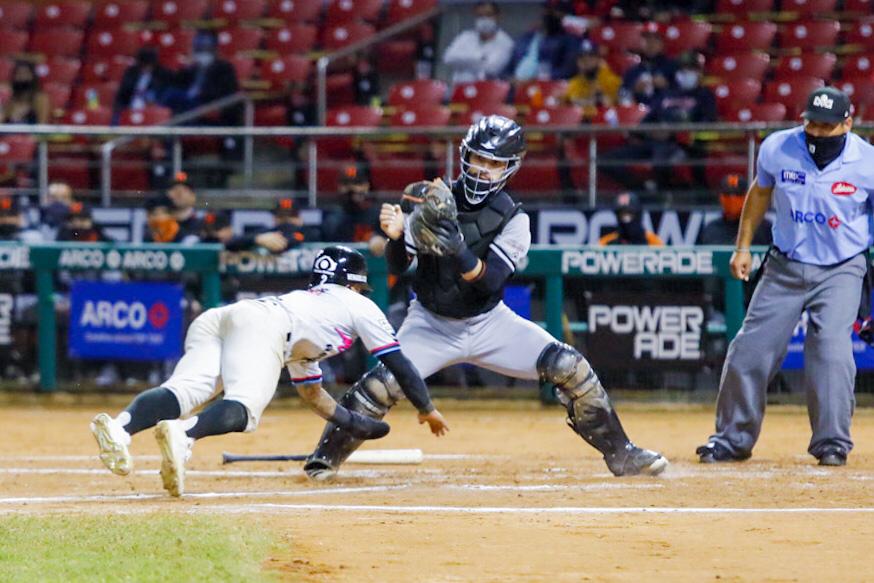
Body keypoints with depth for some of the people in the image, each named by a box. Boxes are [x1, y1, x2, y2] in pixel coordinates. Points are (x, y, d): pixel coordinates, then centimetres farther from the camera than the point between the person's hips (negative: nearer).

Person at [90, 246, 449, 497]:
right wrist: (427, 409, 43)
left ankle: (119, 429, -53)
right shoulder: (358, 305, 31)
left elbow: (311, 393, 53)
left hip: (211, 320, 6)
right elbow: (398, 363, 30)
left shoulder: (303, 301, 48)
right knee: (244, 406, -26)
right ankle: (183, 435, -58)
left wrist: (361, 426, 59)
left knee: (185, 390, -22)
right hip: (258, 323, -6)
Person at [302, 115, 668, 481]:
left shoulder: (513, 220, -10)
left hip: (488, 323, 1)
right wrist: (395, 236, -33)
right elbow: (397, 266, -11)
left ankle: (620, 454, 4)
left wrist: (461, 253, -42)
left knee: (570, 369, -11)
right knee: (381, 384, -23)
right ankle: (326, 457, -2)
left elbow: (490, 281, -24)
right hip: (432, 324, -1)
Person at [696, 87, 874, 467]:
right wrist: (743, 246, 10)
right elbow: (761, 192, 11)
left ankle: (832, 443, -7)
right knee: (750, 350, 1)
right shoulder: (777, 149, -8)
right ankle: (733, 439, 15)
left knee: (832, 350, -18)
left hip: (840, 270, -3)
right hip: (784, 268, 3)